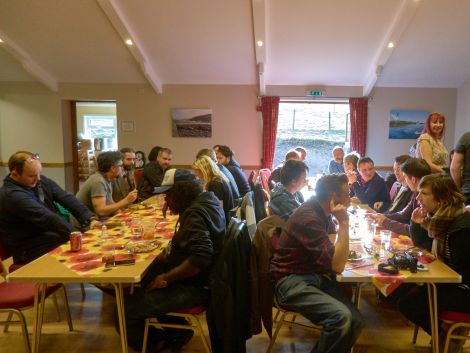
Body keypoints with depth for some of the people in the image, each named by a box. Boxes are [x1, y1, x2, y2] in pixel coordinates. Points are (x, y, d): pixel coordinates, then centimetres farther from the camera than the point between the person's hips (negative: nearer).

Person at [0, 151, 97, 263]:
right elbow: (48, 218, -29)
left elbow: (66, 198, -5)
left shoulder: (41, 181, 2)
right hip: (30, 249, -7)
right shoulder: (12, 195, -23)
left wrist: (90, 218, -19)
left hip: (49, 233, 7)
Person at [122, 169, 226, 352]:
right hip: (196, 279, 11)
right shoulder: (206, 199, 6)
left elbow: (201, 258, -35)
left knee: (124, 311, -11)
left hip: (192, 286, -11)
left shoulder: (195, 213, -23)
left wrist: (166, 278, -24)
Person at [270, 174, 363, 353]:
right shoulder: (308, 217, -21)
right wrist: (344, 223, -20)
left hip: (315, 276, 9)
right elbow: (337, 265, -22)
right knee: (341, 316, -28)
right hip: (292, 281, -8)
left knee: (355, 320, -11)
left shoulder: (322, 211, 8)